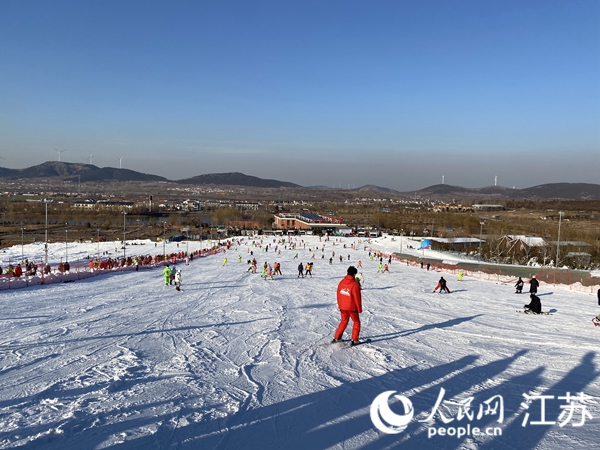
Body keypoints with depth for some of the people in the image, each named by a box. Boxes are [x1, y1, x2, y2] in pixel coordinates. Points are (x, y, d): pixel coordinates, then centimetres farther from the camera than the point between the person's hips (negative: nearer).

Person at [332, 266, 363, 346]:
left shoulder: (341, 282, -1)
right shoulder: (355, 284, -19)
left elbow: (338, 295, 8)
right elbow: (357, 298, -14)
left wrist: (339, 305, 19)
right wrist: (359, 309, -3)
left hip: (343, 307, 5)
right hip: (352, 307, -5)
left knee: (344, 321, 22)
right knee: (356, 322, 12)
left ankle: (336, 338, 22)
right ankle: (354, 340, 9)